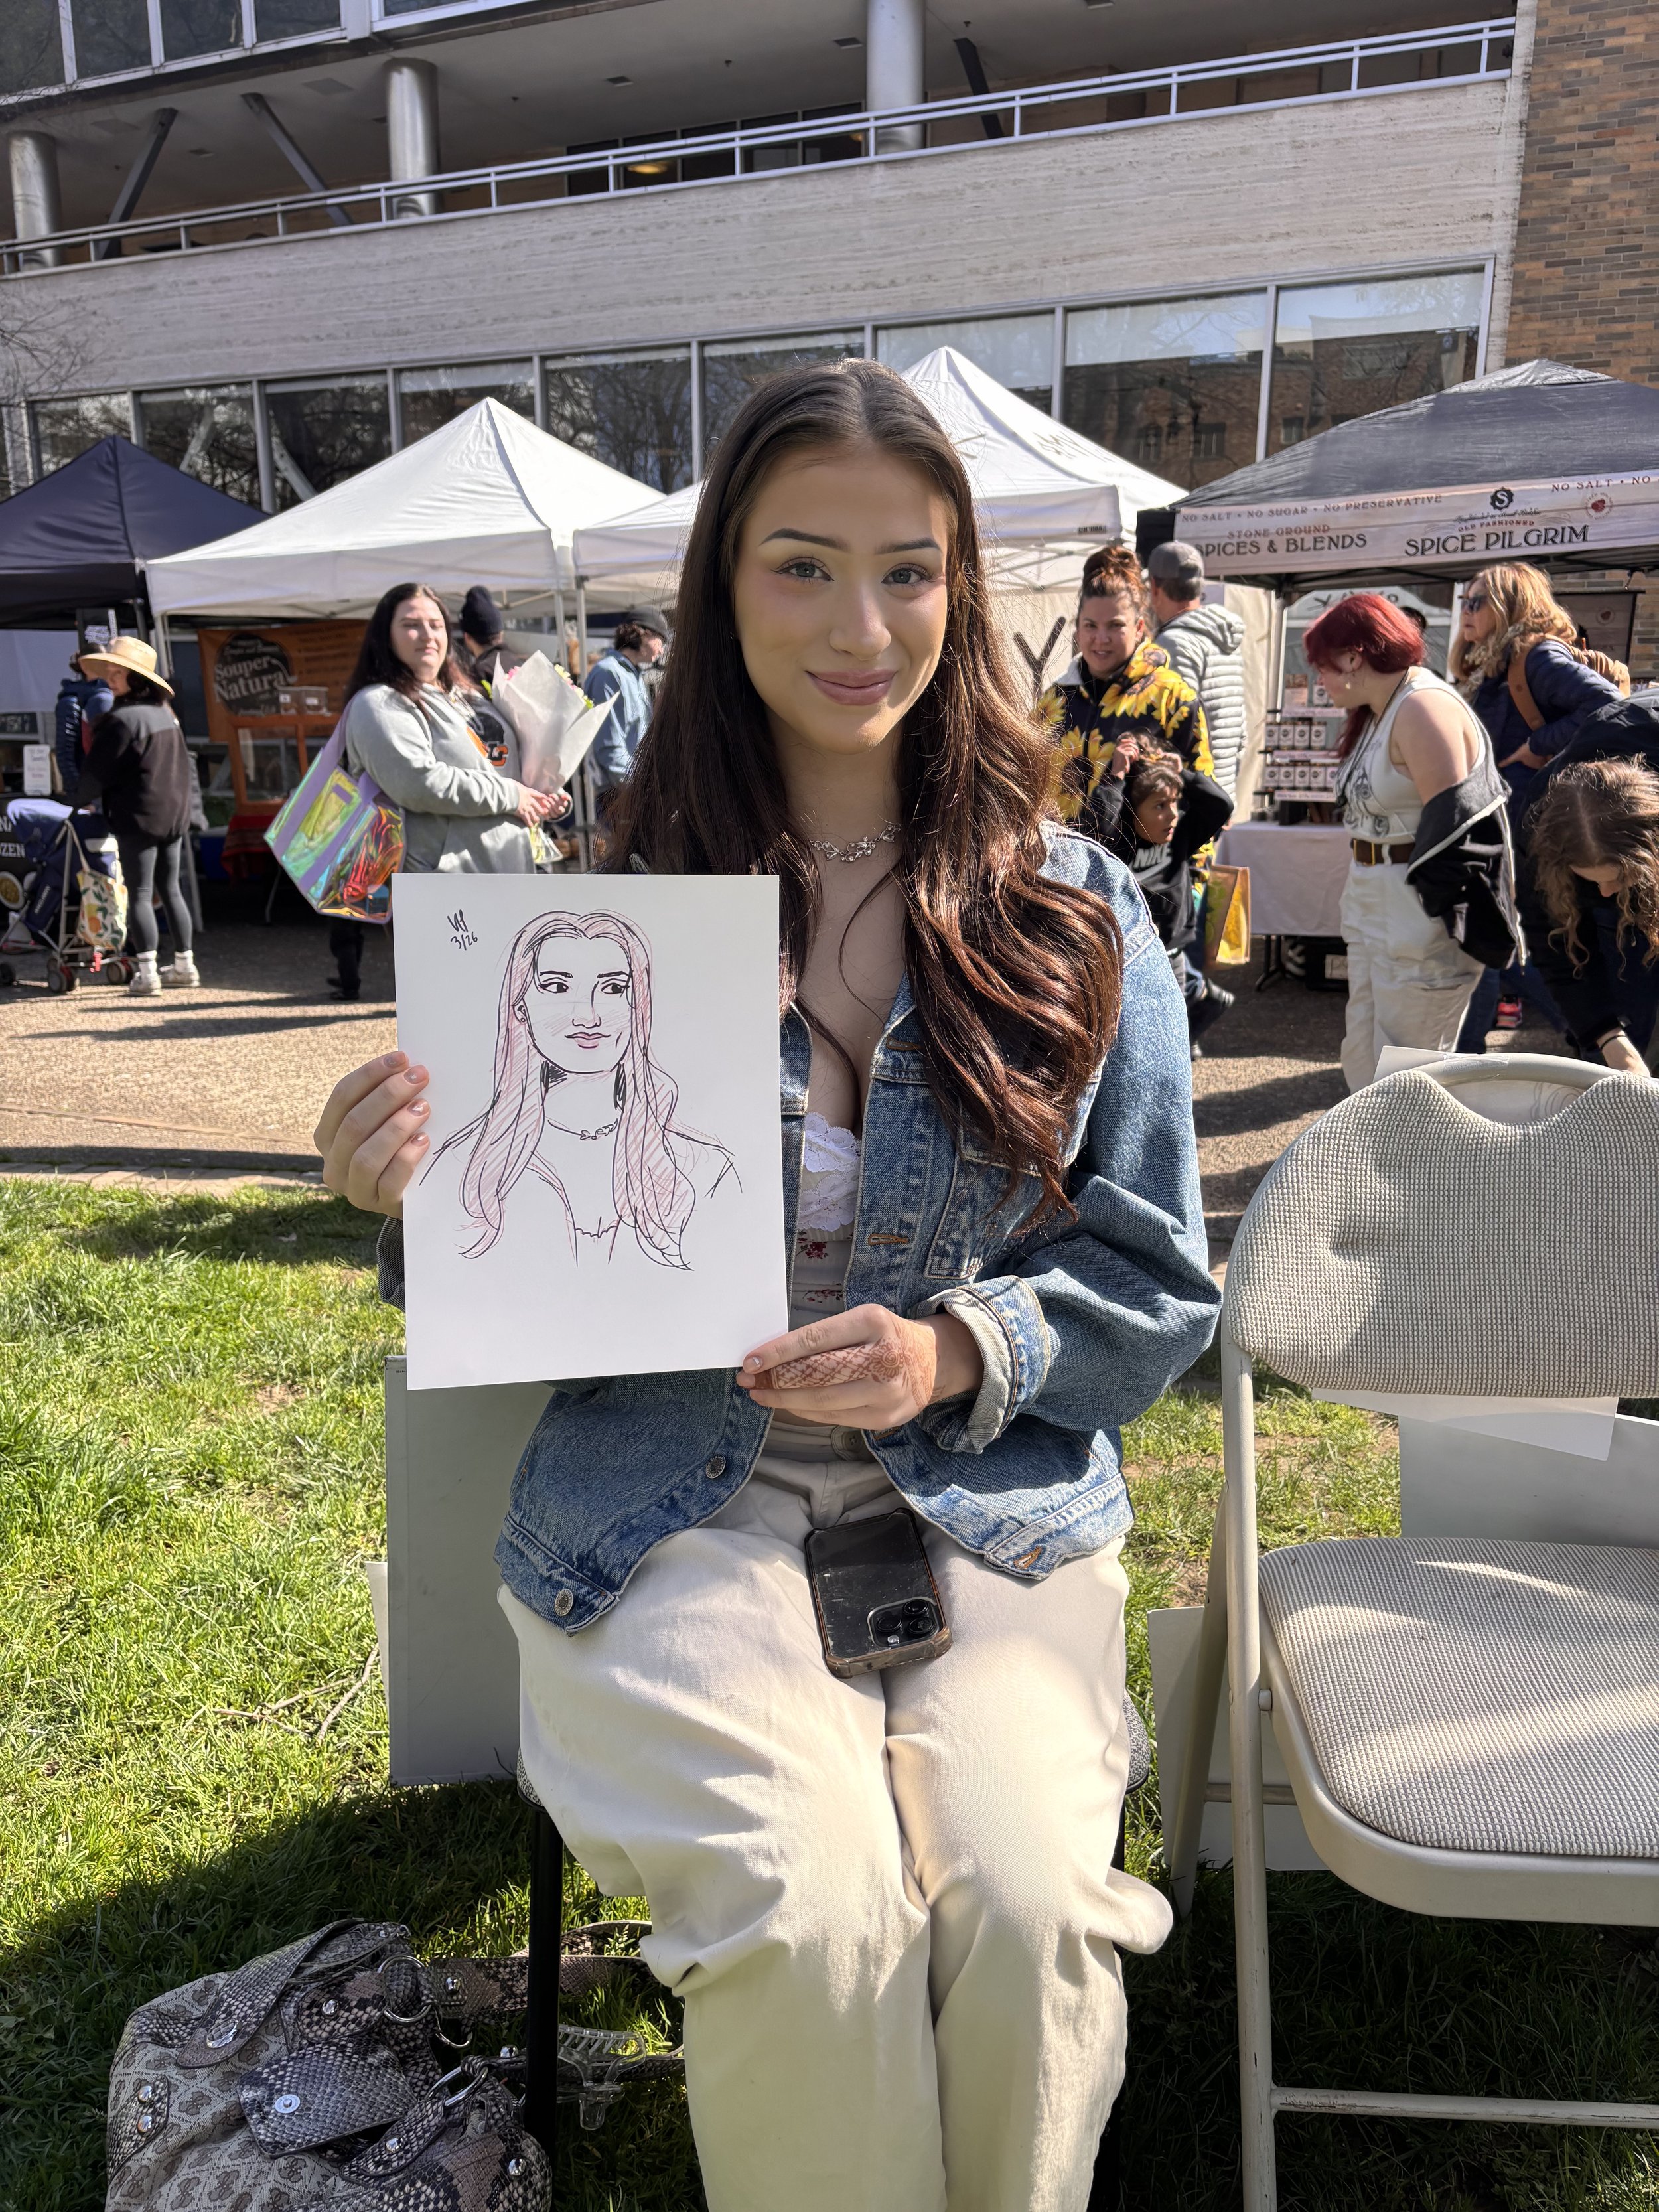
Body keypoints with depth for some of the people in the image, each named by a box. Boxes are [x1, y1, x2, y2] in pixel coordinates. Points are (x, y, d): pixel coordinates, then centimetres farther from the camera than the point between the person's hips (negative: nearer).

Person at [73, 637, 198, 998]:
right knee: (170, 889, 14)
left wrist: (83, 798, 7)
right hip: (175, 815, 8)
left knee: (139, 894, -4)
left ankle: (146, 972, -6)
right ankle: (185, 965, 19)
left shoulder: (122, 719, -15)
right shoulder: (165, 714, 11)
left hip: (139, 816, -8)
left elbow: (96, 770, -10)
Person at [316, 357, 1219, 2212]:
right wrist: (418, 1201, -15)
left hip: (988, 1503, 1)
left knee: (1026, 1914, -23)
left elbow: (1155, 1283, 7)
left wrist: (959, 1351, -11)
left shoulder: (1073, 914, 4)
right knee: (811, 1919, -25)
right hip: (677, 1508, 0)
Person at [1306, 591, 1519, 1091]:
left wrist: (1430, 920, -20)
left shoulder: (1424, 709, -15)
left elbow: (1451, 825, -20)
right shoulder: (1375, 714, 16)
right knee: (1364, 1058, 15)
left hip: (1420, 917, -10)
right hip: (1373, 907, 10)